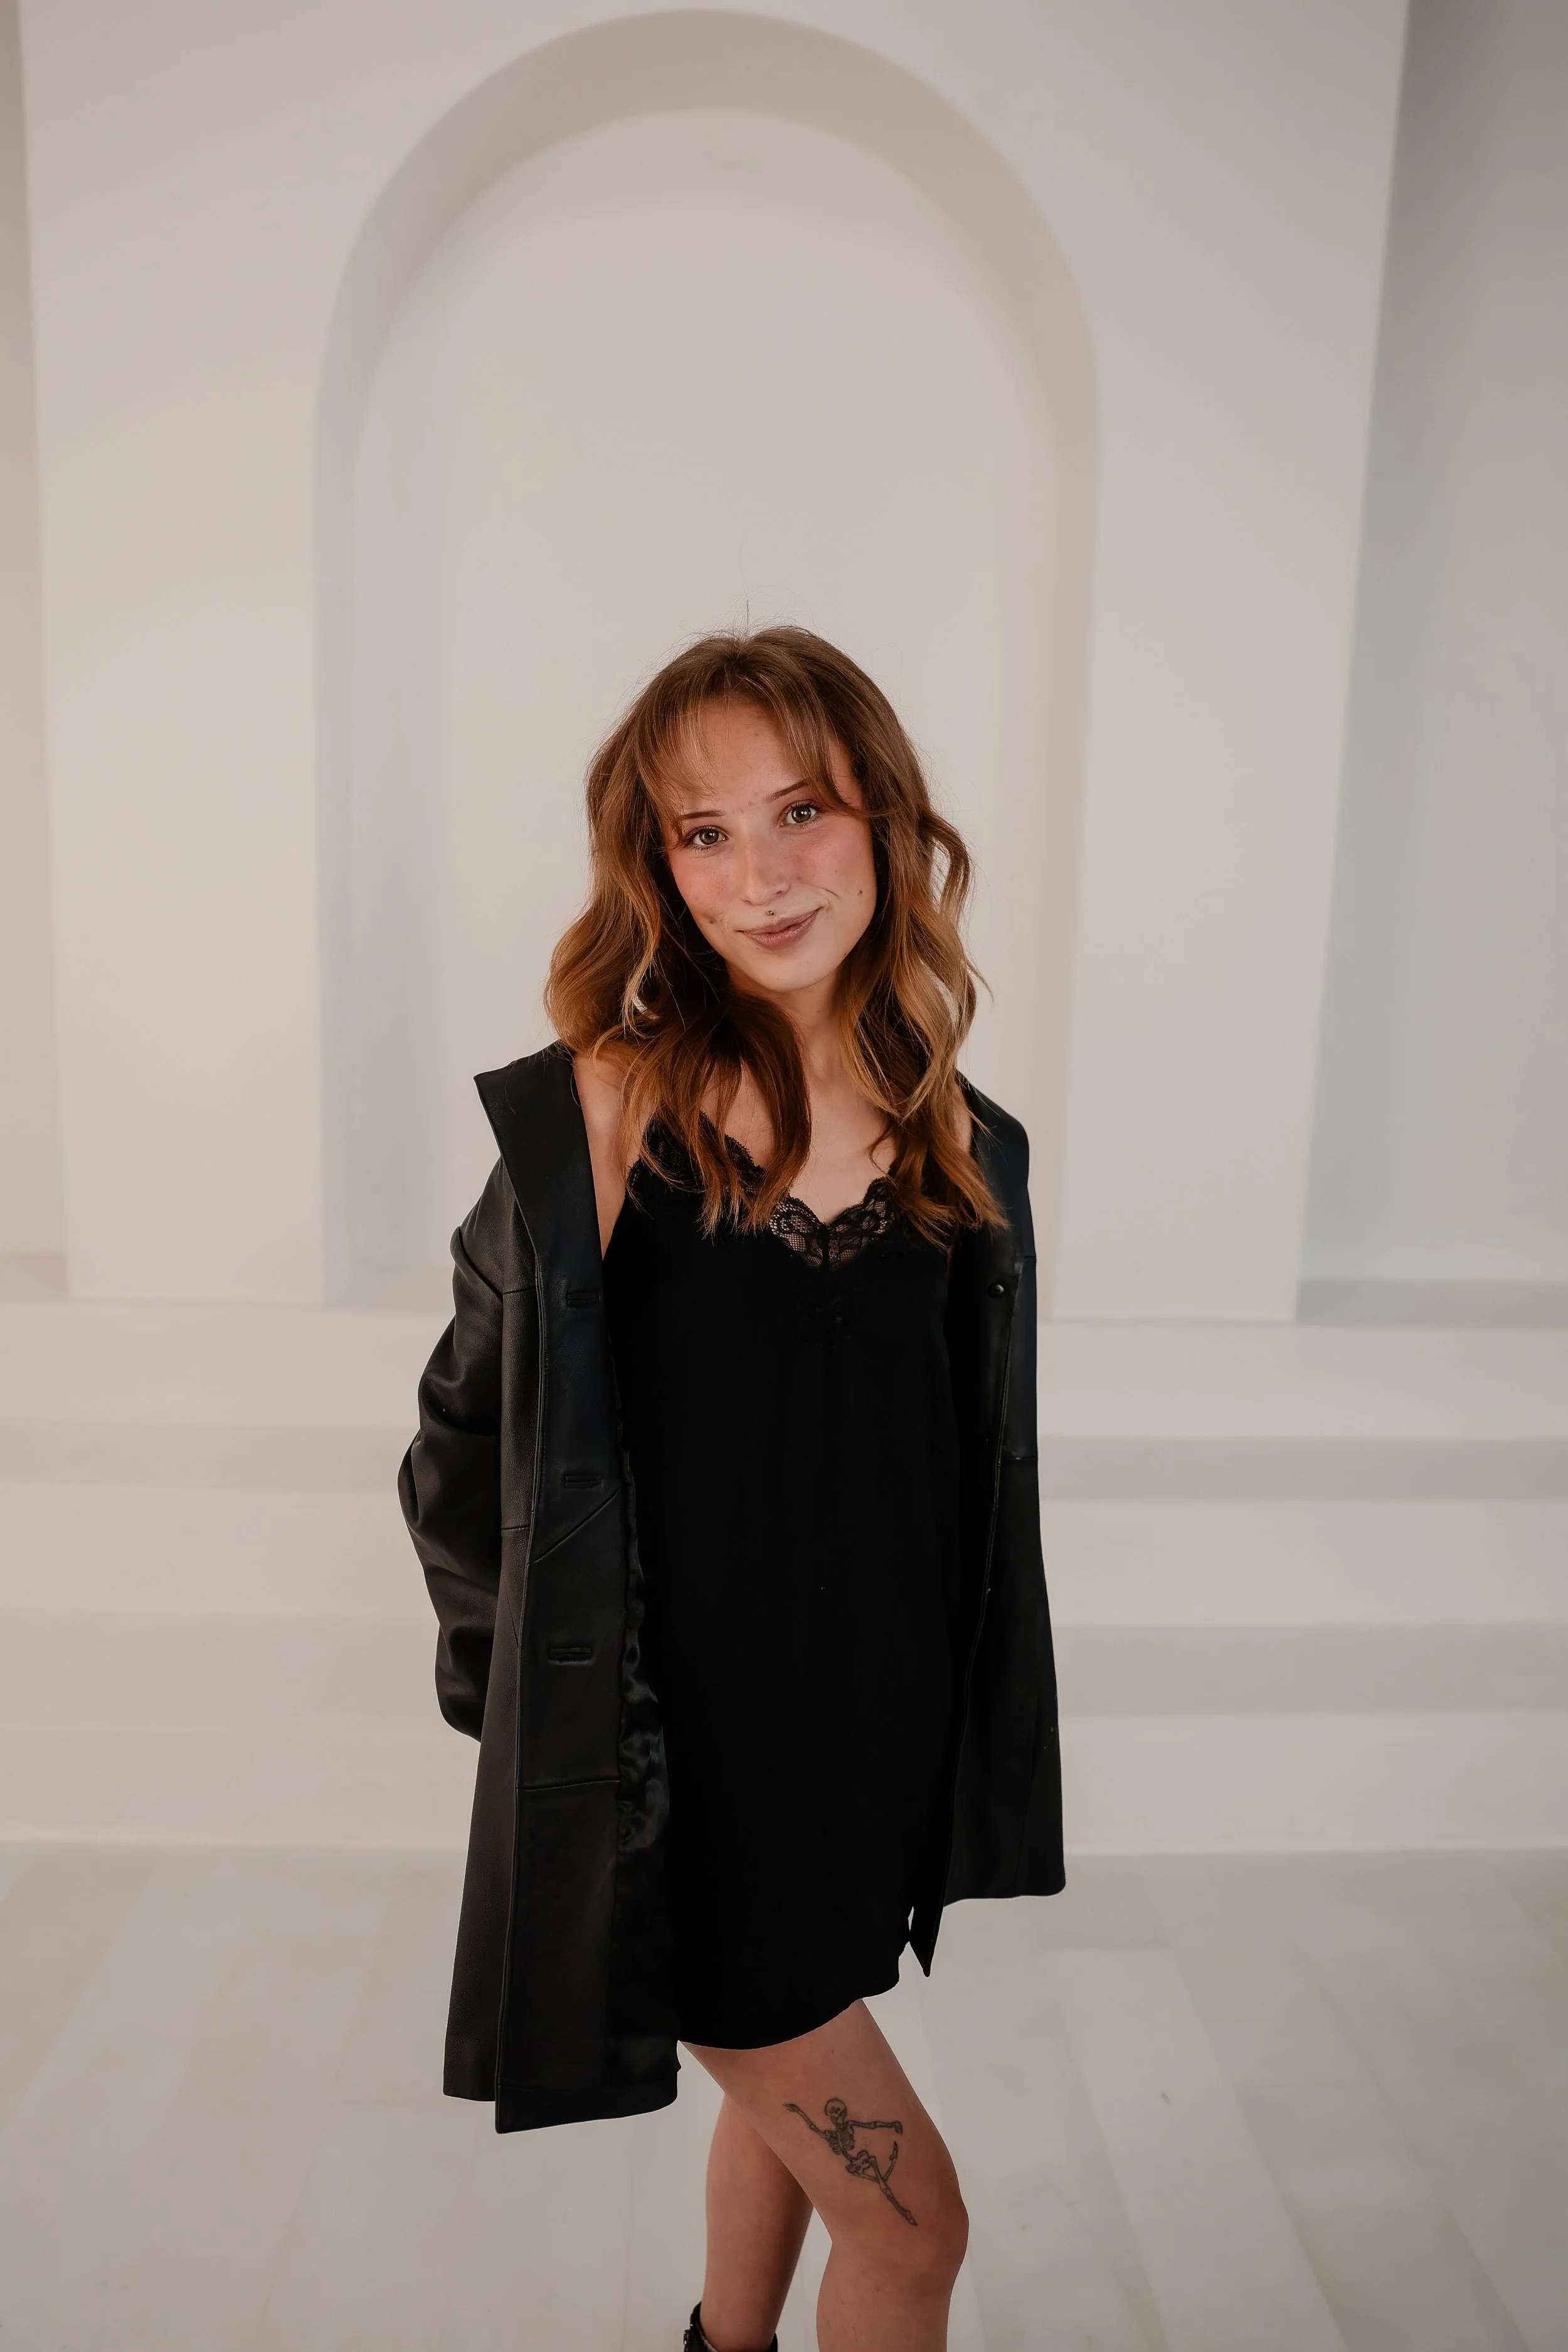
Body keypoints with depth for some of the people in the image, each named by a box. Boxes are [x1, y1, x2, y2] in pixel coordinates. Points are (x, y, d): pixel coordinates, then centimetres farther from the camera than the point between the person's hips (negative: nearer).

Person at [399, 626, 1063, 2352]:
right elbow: (468, 1439, -8)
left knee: (794, 2100, 27)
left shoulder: (961, 1139, -3)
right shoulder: (601, 1107, -18)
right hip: (682, 1759, -5)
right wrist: (552, 1701, -1)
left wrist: (959, 1758, 12)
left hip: (875, 1745, 5)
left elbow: (975, 1477, 8)